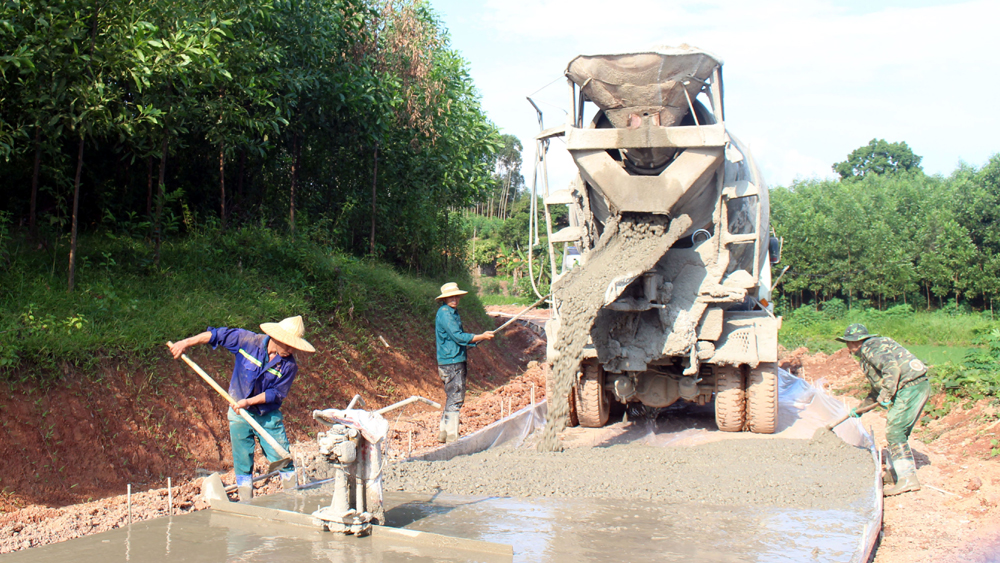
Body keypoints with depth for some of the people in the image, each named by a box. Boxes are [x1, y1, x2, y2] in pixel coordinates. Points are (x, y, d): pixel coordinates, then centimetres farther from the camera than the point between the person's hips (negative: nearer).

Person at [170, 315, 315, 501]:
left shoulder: (289, 365, -14)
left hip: (268, 416, 0)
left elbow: (277, 393, -12)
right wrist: (186, 343, -8)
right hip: (240, 415, 0)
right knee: (243, 463, 6)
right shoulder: (248, 341, -14)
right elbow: (217, 334, -5)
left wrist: (249, 401, -21)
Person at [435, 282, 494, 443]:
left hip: (457, 360, 10)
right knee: (455, 398, -8)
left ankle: (444, 433, 21)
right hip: (451, 362, -10)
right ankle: (451, 436, -3)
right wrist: (482, 336, -13)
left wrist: (479, 339, 15)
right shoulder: (444, 313, -15)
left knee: (453, 398, 14)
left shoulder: (453, 313, 16)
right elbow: (459, 336, -20)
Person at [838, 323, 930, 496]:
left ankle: (907, 478, -15)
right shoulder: (867, 354, 26)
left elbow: (891, 366, -23)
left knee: (894, 431, -12)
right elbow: (878, 387, 35)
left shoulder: (870, 347, -5)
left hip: (910, 387, -10)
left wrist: (886, 393, -19)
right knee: (898, 431, 16)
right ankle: (896, 472, 22)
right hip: (919, 386, 10)